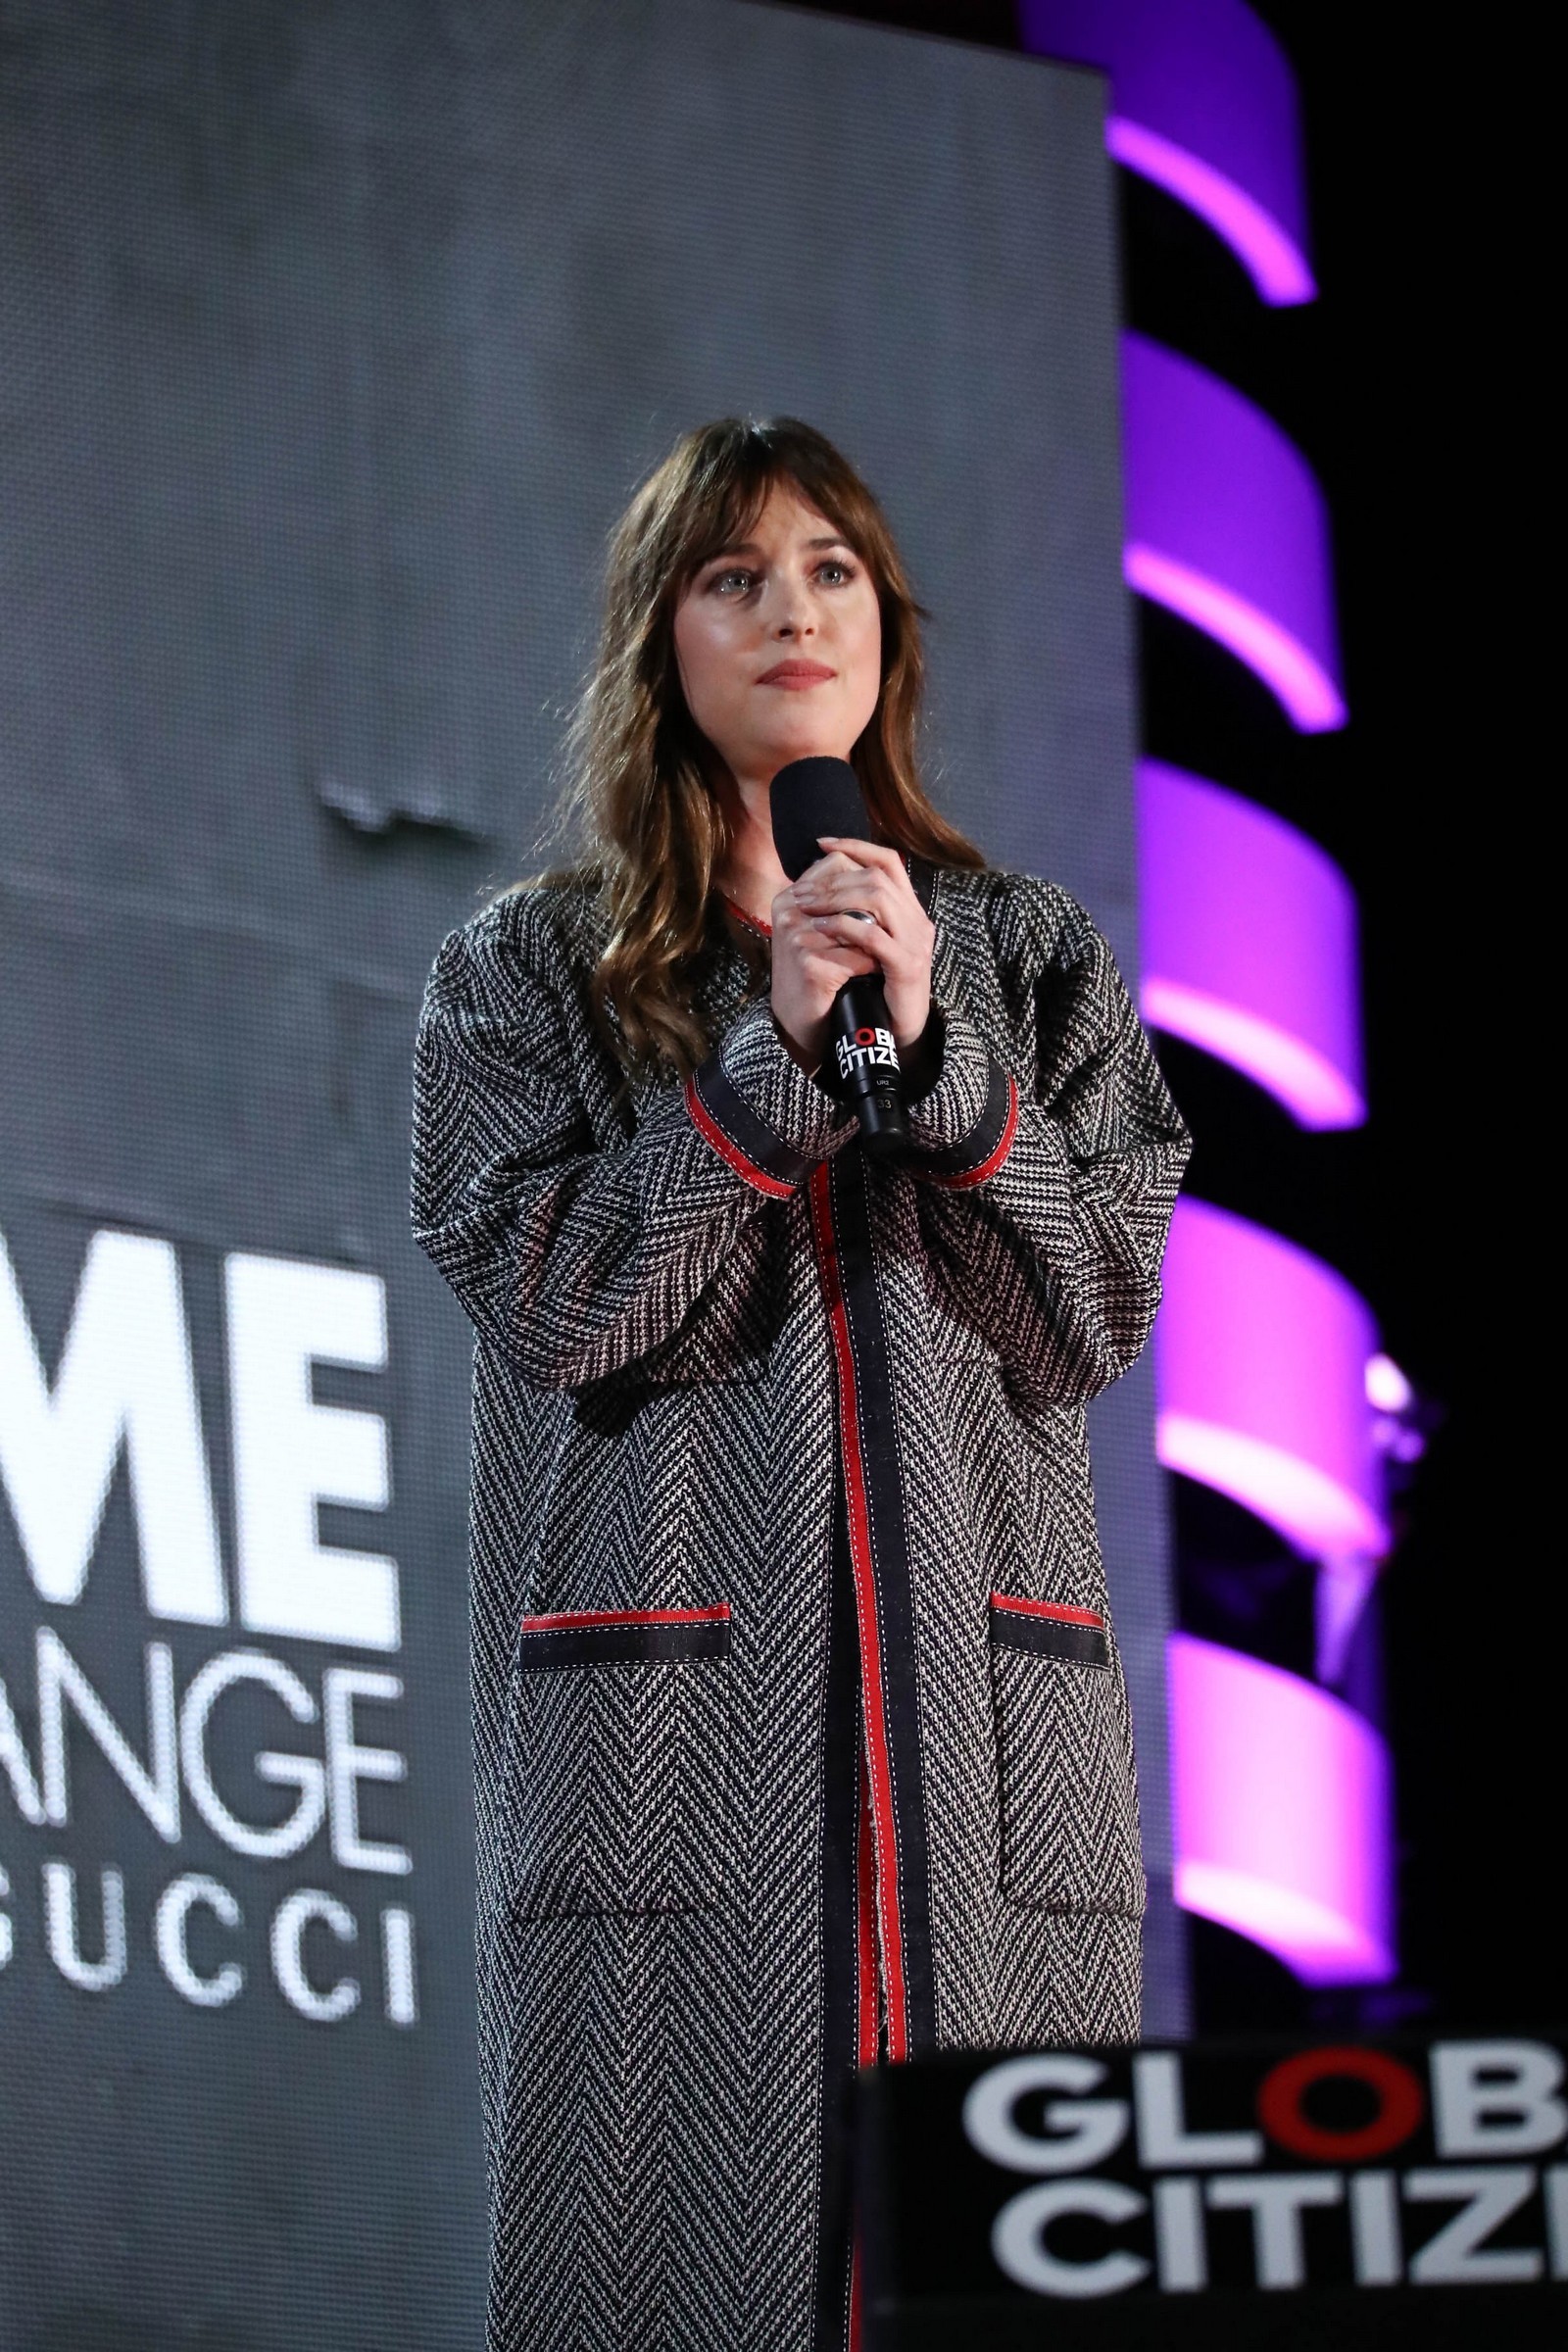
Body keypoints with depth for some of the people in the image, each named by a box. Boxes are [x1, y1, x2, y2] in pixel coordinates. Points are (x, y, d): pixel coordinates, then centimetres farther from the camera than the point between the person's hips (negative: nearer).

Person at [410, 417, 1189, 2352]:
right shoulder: (525, 973, 13)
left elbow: (1099, 1306, 6)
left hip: (978, 1702, 1)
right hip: (670, 1727, -1)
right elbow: (544, 1300, -2)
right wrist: (778, 1056, -8)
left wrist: (936, 1049, -5)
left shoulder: (1032, 960, 17)